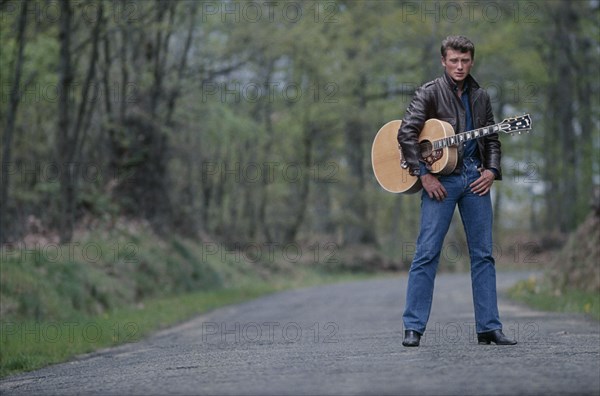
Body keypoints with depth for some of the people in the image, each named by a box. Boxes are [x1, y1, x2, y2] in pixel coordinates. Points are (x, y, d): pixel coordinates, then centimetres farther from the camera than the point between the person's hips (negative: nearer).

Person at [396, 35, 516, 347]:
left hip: (476, 178, 5)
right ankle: (413, 328, -3)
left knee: (483, 254, 4)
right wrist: (424, 174, -15)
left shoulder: (479, 97, 15)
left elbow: (492, 139, 21)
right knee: (427, 253, -7)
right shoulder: (431, 93, 0)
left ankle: (489, 327, 9)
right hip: (441, 178, -5)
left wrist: (491, 171, 3)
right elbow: (406, 132, -10)